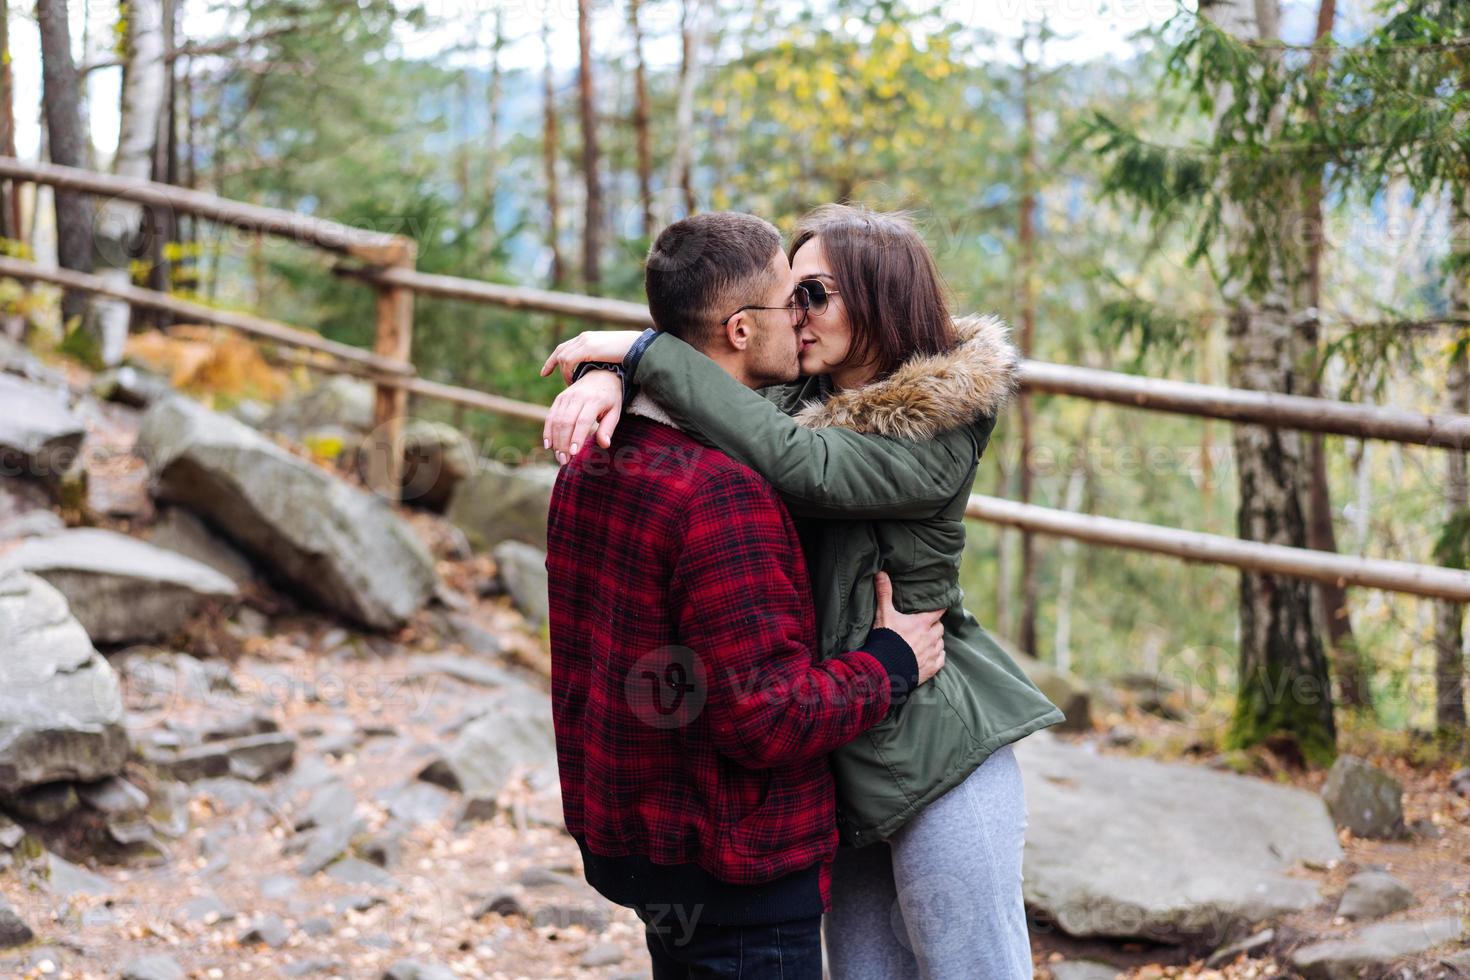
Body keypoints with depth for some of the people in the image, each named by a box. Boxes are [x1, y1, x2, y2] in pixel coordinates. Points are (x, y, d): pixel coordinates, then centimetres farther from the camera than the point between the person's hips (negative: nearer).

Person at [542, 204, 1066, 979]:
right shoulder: (803, 395, 6)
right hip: (841, 749, 7)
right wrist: (605, 375, -20)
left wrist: (642, 354, -26)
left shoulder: (944, 428, -16)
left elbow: (797, 462, -30)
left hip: (935, 755, -7)